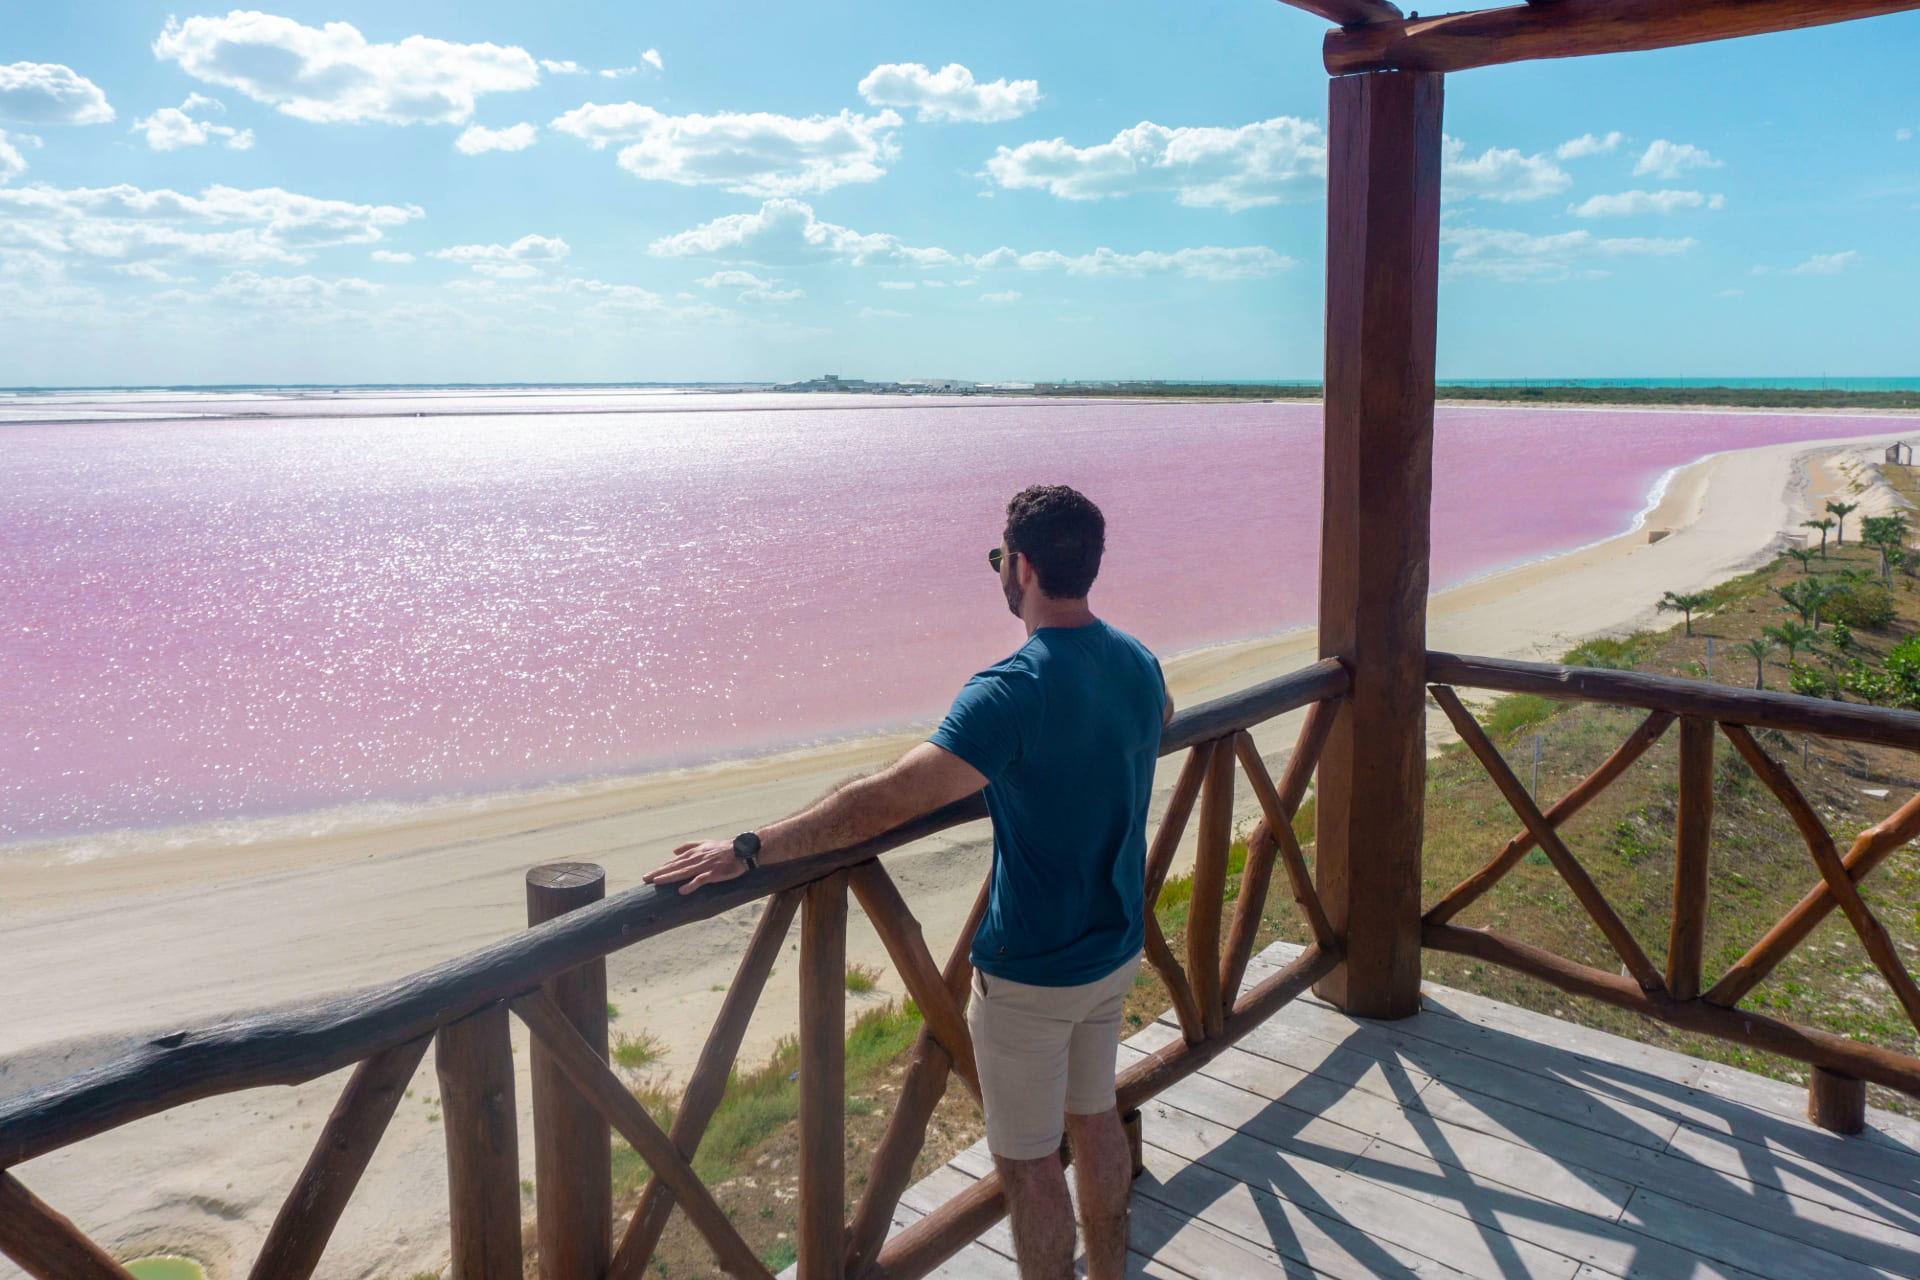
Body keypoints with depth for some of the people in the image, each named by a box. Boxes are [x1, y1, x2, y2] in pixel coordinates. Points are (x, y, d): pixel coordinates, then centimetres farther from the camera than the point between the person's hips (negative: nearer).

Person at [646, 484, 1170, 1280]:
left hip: (1031, 973, -8)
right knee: (1093, 1117, 26)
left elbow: (887, 802, -35)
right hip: (1116, 948, 8)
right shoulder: (1138, 661, -2)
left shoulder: (1014, 692, -28)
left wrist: (749, 850, -30)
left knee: (1028, 1162, 10)